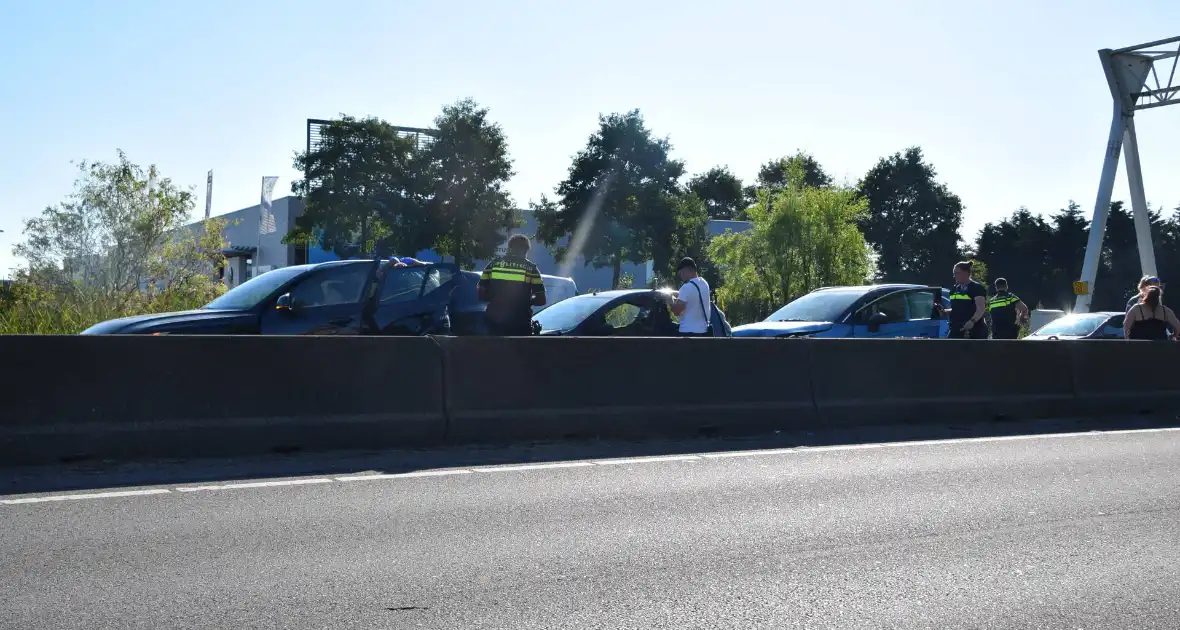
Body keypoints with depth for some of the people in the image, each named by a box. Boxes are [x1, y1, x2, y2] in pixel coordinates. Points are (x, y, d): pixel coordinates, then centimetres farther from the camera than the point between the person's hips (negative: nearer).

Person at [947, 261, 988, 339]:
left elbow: (981, 309, -17)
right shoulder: (955, 289, 15)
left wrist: (972, 321, -33)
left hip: (975, 330, -7)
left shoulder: (977, 288, -7)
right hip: (957, 330, 7)